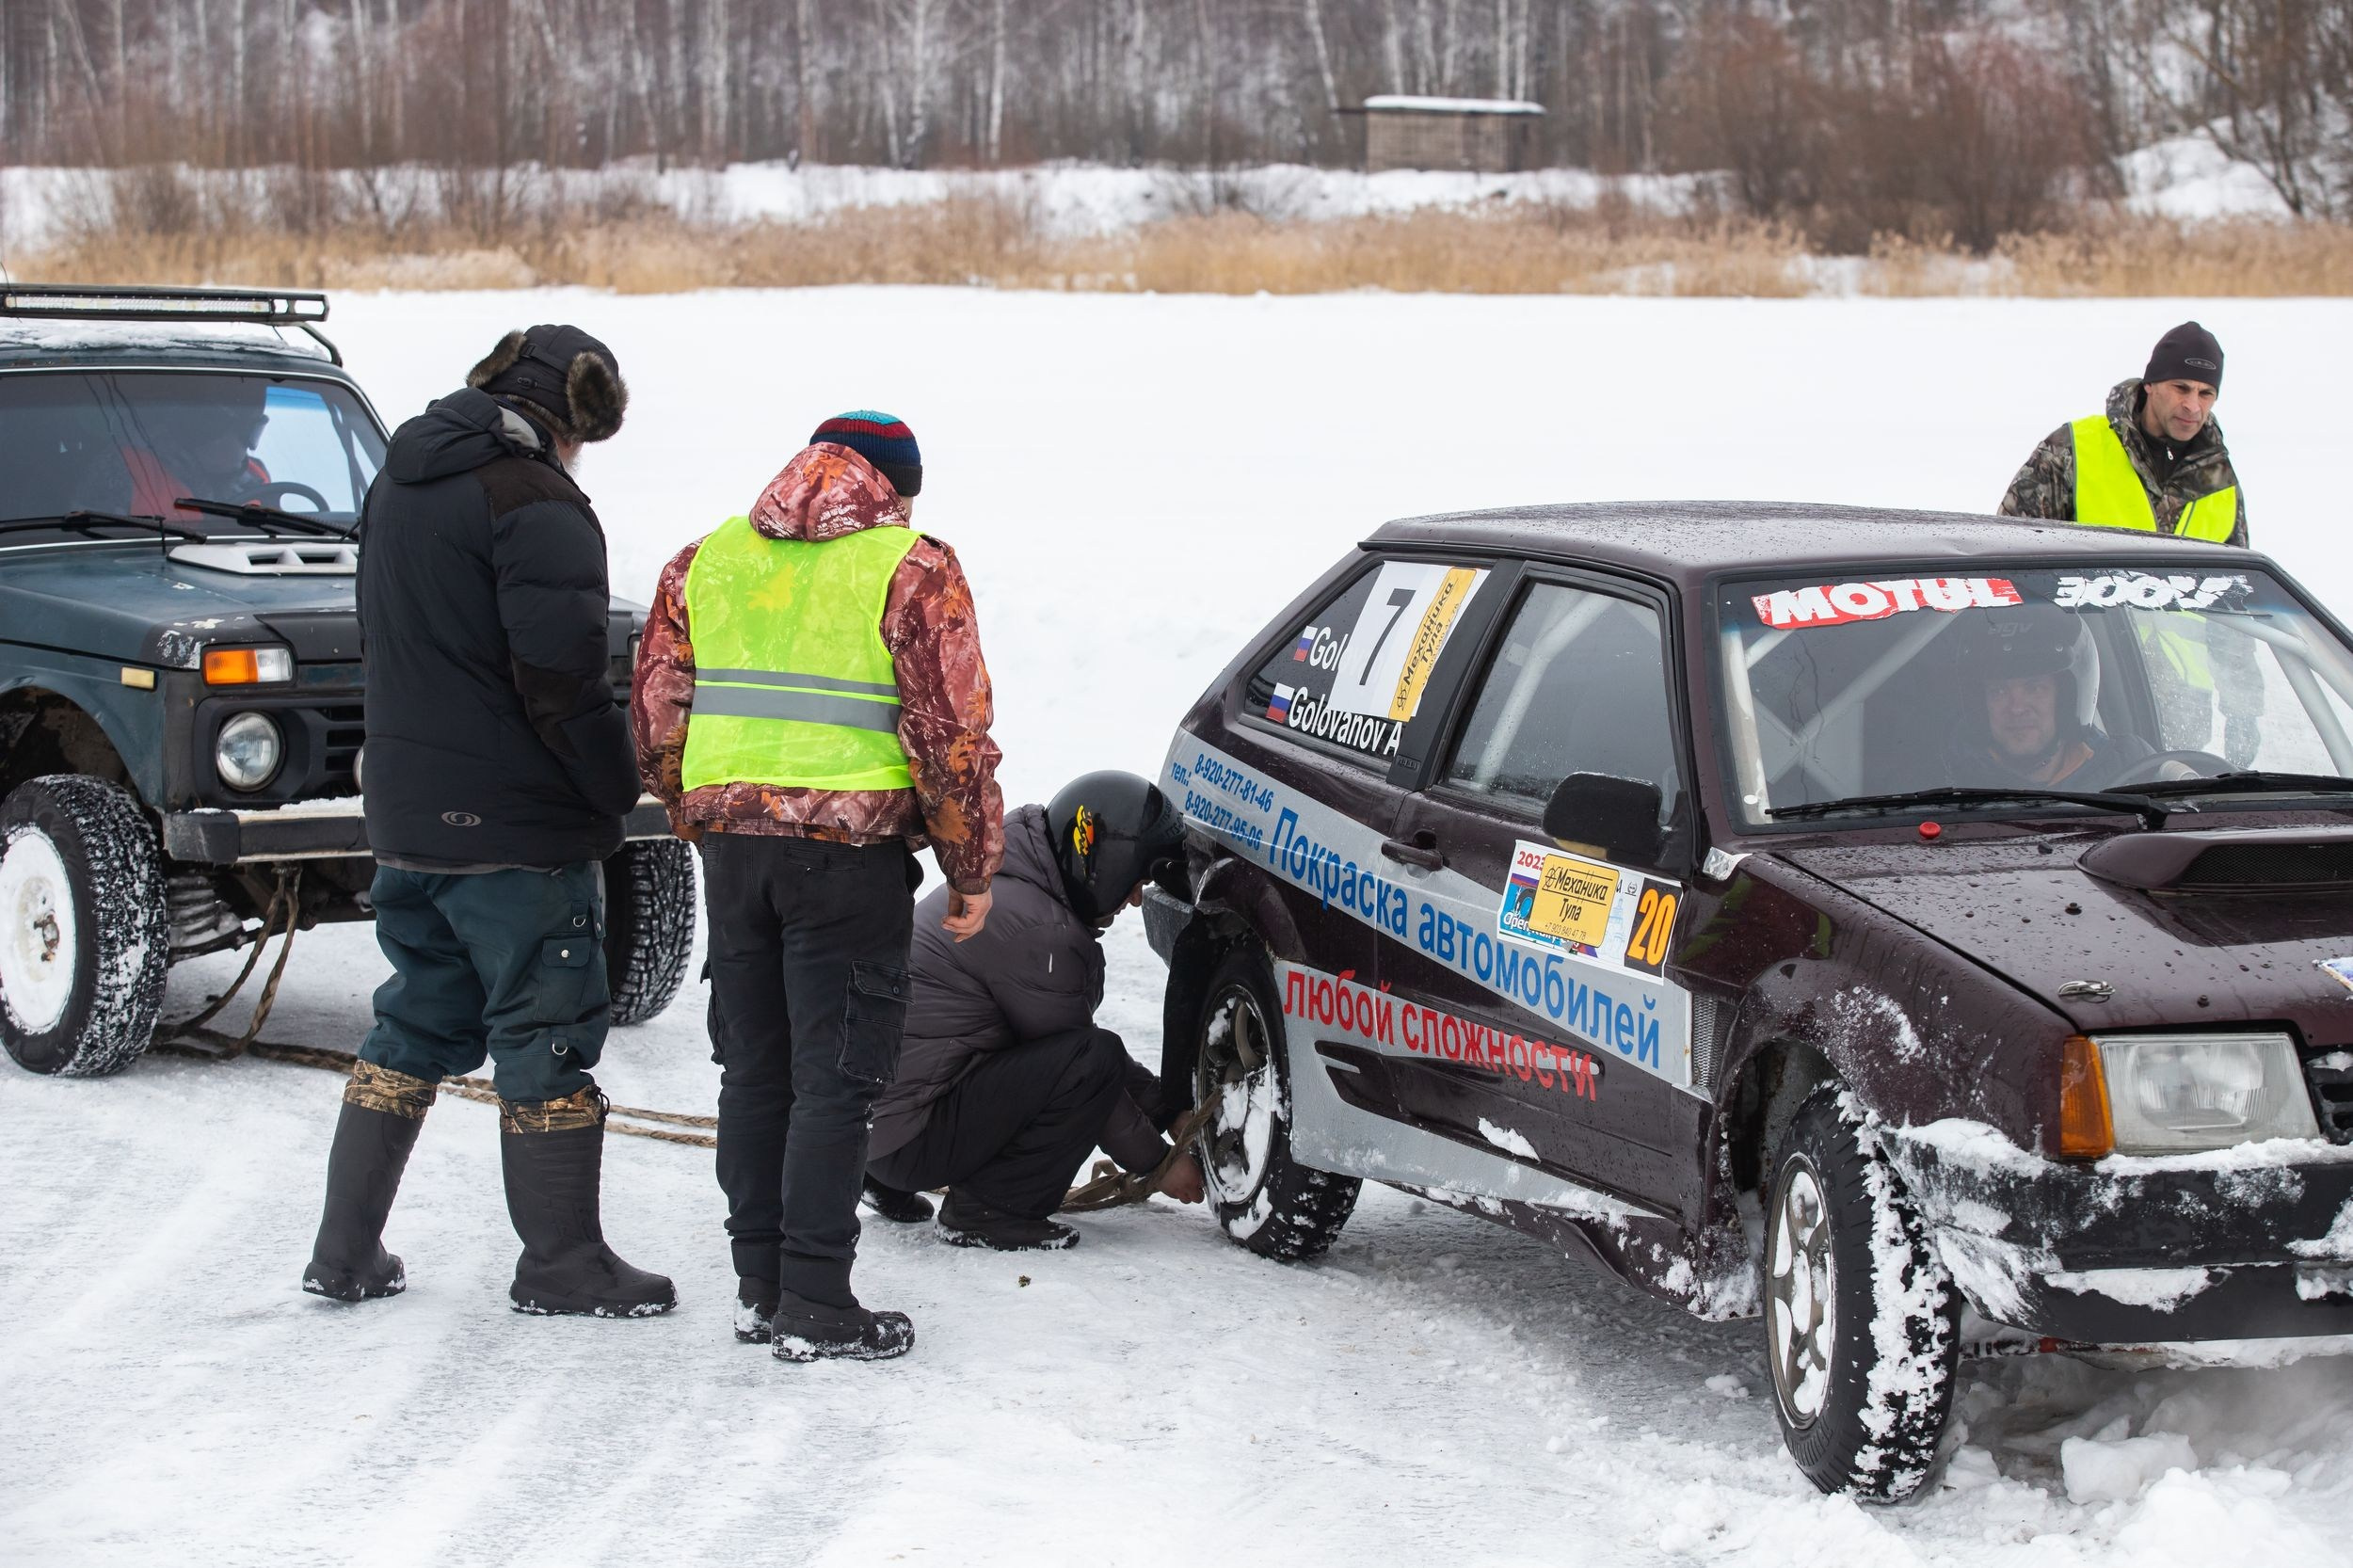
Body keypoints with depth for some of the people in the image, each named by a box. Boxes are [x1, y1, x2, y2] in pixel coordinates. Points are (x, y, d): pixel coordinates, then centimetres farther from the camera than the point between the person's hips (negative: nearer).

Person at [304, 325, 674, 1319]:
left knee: (416, 1029, 17)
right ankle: (561, 1265, 8)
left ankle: (346, 1255, 18)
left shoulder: (397, 485, 12)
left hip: (405, 816, 8)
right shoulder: (532, 501, -17)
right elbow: (561, 673, -21)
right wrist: (616, 789, -9)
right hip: (518, 825, -8)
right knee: (544, 1040, 2)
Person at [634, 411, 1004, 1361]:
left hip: (731, 842, 5)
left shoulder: (706, 560, 11)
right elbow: (951, 735, -8)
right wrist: (972, 869, 0)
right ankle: (815, 1306, -1)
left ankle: (759, 1287, 19)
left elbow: (656, 720, 11)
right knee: (834, 1077, -1)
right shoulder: (912, 571, -4)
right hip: (850, 849, -5)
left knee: (754, 1071, 14)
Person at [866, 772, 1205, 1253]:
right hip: (909, 1136, -11)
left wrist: (1171, 1109, 18)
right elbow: (1087, 1065, -11)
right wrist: (1158, 1163, 1)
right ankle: (989, 1209, -8)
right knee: (1094, 1058, -19)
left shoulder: (1001, 887, 15)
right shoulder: (1035, 930, -17)